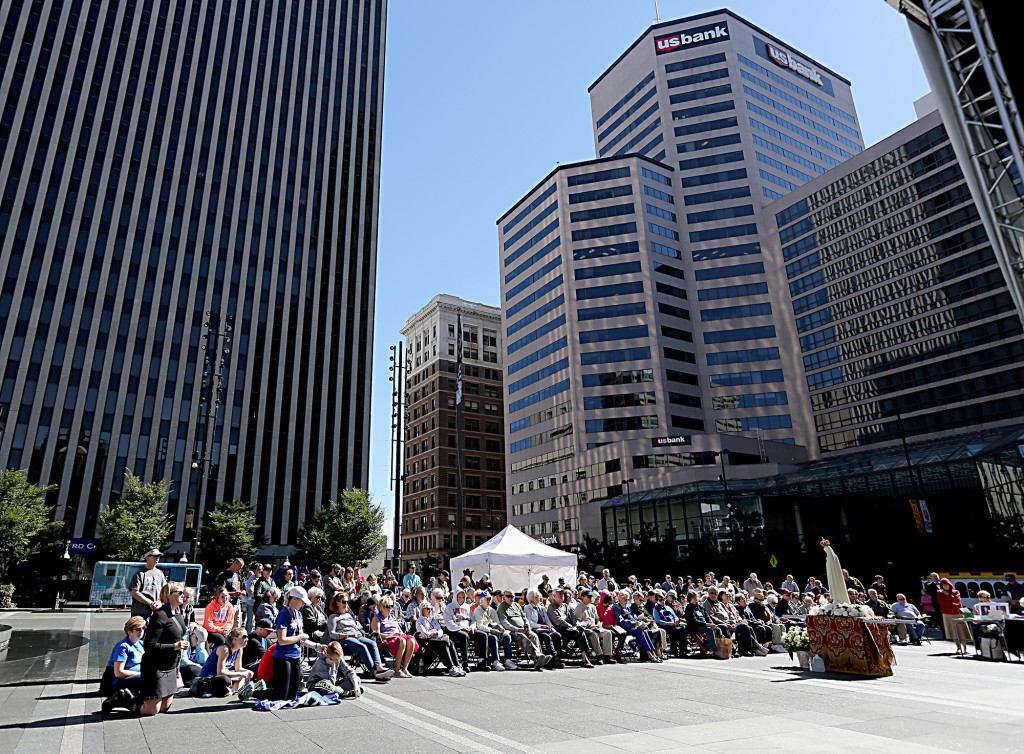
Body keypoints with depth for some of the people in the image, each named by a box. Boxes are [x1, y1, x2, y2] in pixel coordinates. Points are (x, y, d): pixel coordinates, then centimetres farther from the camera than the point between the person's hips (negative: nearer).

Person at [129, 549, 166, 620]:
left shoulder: (160, 573, 14)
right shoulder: (140, 574, 0)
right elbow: (135, 593, -7)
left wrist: (159, 602, -8)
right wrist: (150, 602, -14)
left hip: (157, 612, 4)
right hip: (140, 613, -4)